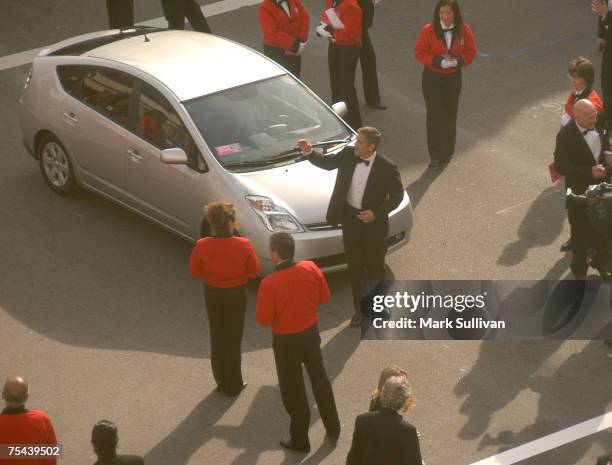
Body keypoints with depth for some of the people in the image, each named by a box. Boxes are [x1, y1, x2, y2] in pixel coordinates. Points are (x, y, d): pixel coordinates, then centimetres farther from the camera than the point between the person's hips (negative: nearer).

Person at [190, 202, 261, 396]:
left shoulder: (202, 246, -19)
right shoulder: (243, 245, -23)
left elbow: (195, 272, -6)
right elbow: (254, 271, -11)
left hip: (212, 294, 2)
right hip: (236, 294, -2)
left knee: (217, 338, 20)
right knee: (233, 339, 13)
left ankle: (221, 381, 31)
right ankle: (233, 385, 23)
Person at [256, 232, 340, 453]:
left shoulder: (270, 283, -28)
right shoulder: (310, 268, -13)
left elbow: (263, 320, -19)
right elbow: (324, 297, 1)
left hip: (286, 340, -5)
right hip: (311, 332, 5)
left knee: (293, 389, 13)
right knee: (320, 379, 24)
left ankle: (300, 439, 27)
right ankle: (333, 428, 38)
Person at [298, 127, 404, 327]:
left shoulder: (386, 167, -19)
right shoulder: (348, 154, -8)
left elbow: (397, 195, -9)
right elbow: (326, 162, 7)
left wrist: (376, 213, -18)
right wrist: (309, 152, -12)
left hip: (373, 221, -4)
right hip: (350, 217, 4)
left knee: (375, 266, 12)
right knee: (354, 266, 13)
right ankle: (359, 309, 27)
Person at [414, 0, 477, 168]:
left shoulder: (464, 31, -9)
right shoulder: (428, 30, -15)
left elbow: (470, 52, -2)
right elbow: (419, 52, -11)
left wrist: (457, 61, -22)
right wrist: (439, 62, -25)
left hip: (453, 77, 2)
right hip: (432, 77, -2)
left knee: (450, 114, 13)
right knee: (434, 115, -7)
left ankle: (447, 152, 28)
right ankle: (436, 156, -4)